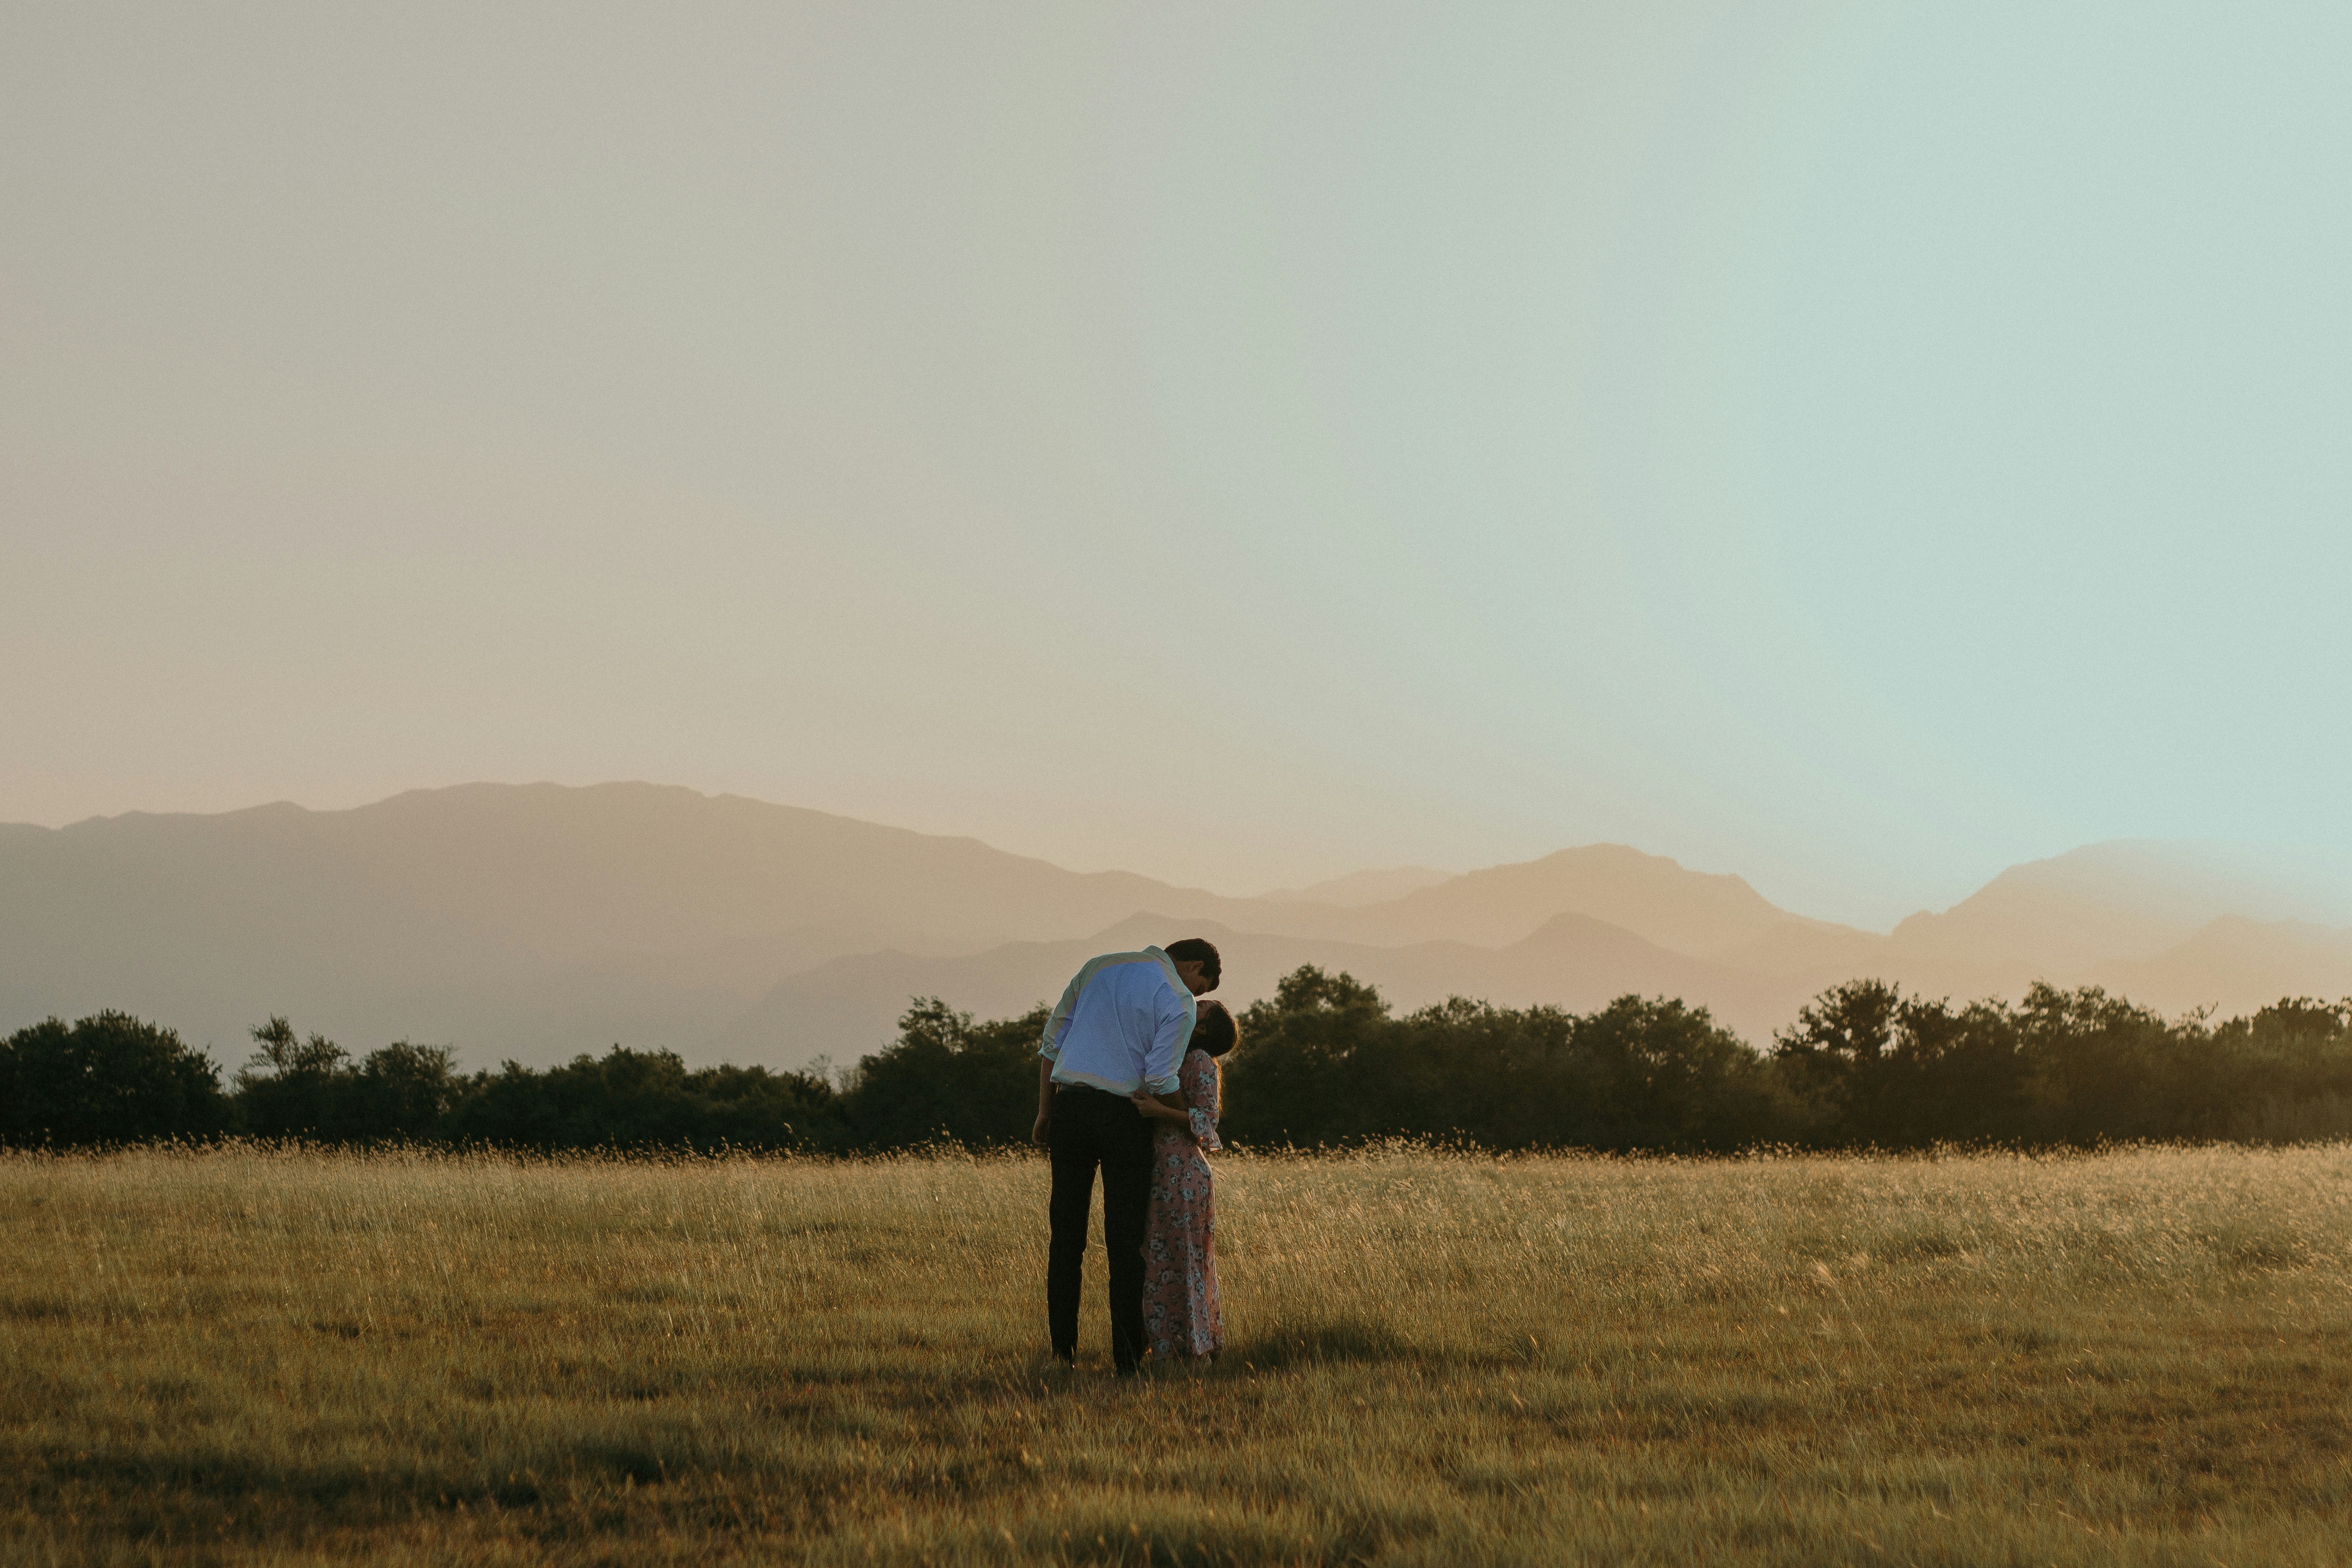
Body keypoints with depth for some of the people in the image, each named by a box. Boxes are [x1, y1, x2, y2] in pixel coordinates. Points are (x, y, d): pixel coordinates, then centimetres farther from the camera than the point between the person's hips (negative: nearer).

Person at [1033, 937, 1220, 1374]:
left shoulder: (1098, 966, 13)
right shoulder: (1179, 1002, -4)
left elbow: (1051, 1042, 12)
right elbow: (1161, 1080, -10)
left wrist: (1045, 1113, 16)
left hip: (1068, 1107, 4)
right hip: (1122, 1113, -4)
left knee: (1067, 1238, 8)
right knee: (1125, 1243, 1)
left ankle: (1062, 1353, 5)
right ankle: (1127, 1358, -2)